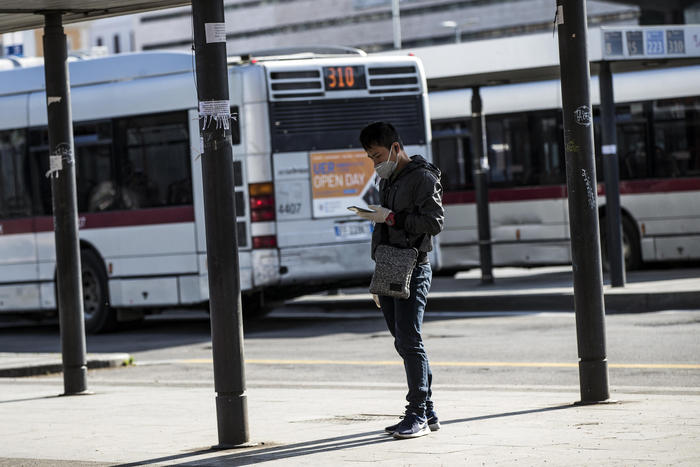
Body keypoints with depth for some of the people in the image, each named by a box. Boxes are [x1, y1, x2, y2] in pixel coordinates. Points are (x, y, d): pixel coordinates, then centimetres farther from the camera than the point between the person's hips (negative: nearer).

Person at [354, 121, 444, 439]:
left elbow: (434, 222, -15)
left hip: (413, 270, -9)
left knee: (409, 341, -12)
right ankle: (428, 413, 13)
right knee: (404, 344, 8)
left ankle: (418, 415, -9)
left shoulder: (423, 178, -6)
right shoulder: (387, 181, 20)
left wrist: (391, 217, -19)